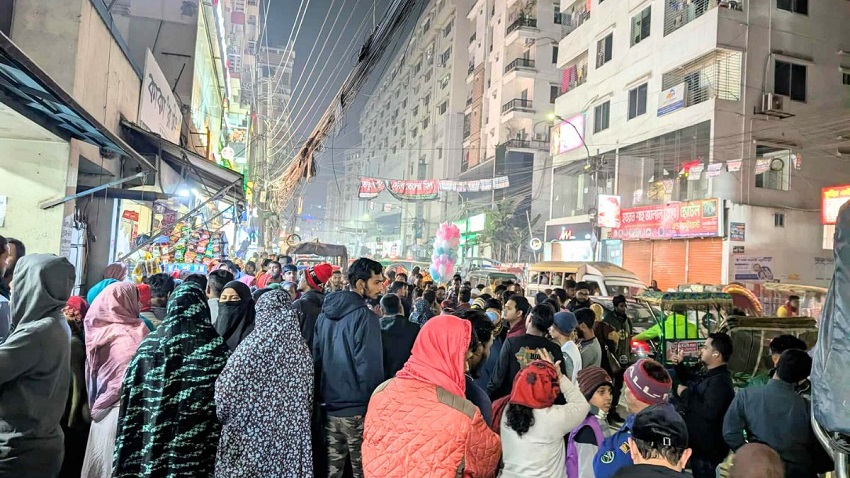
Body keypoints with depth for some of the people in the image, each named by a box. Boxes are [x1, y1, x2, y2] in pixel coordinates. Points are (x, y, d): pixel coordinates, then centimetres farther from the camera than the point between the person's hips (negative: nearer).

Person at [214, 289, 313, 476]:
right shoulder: (301, 348, 1)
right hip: (291, 435, 5)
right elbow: (309, 397, 9)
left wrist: (223, 414, 10)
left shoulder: (253, 345, -14)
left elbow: (226, 390, -9)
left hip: (252, 435, -4)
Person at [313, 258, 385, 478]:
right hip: (357, 409, -7)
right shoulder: (364, 316, -16)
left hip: (330, 405, 7)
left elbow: (316, 357, 12)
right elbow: (370, 367, -18)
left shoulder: (326, 312, 7)